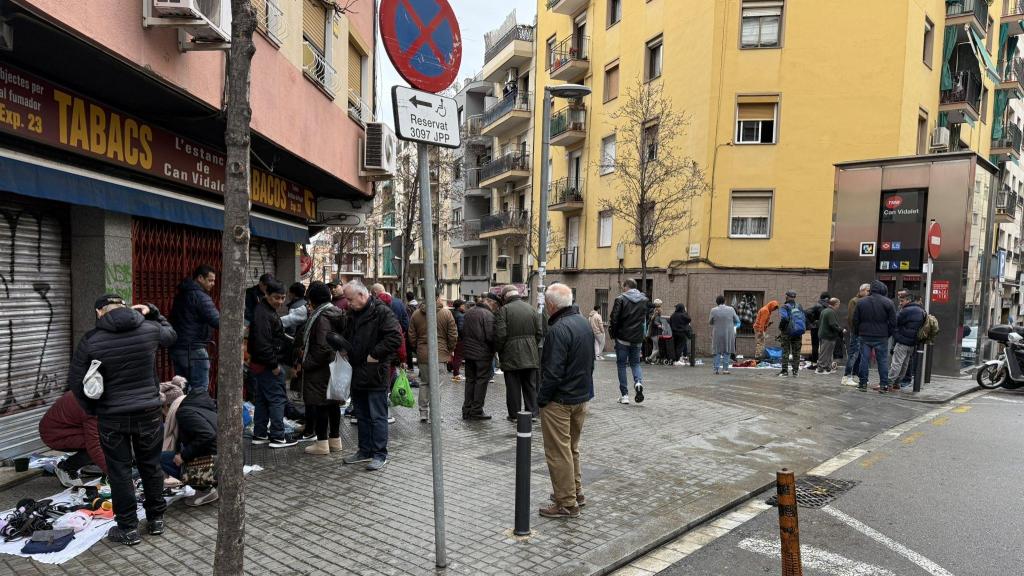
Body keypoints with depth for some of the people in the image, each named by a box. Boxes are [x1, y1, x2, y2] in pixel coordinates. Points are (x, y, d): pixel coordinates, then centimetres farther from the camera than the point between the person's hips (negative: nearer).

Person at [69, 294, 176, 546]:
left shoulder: (91, 340, -8)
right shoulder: (150, 329, -5)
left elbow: (75, 381, -3)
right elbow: (170, 335, 19)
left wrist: (92, 408, 10)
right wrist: (152, 311, 16)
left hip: (112, 417, -2)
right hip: (148, 412, 2)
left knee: (120, 471, 9)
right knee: (151, 466, 15)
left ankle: (128, 528, 16)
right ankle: (156, 519, 27)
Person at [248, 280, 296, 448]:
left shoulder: (268, 311, 15)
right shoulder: (263, 314, -18)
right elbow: (263, 344, -25)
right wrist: (274, 365, -20)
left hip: (259, 365, 11)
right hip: (268, 365, -11)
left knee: (262, 399, 15)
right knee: (277, 399, -5)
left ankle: (259, 434, 24)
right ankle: (277, 437, 1)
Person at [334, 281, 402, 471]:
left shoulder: (382, 311, -13)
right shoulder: (353, 314, 13)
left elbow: (395, 337, -22)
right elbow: (346, 336, 27)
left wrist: (375, 354, -19)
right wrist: (342, 345, 5)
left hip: (376, 374, -9)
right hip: (358, 373, 9)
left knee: (377, 416, -1)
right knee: (362, 416, 17)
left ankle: (380, 454, 8)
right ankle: (365, 450, 29)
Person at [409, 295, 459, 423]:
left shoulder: (416, 314, 4)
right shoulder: (446, 313, -7)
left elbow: (412, 336, 8)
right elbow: (453, 335, -5)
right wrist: (450, 350, 9)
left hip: (422, 354, 4)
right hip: (440, 354, -4)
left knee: (424, 383, 16)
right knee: (436, 384, 0)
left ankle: (423, 413, 20)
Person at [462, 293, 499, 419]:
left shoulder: (469, 312, 9)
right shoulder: (488, 315, -16)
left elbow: (463, 332, 14)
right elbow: (490, 336, -20)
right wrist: (495, 348, -4)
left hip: (468, 352, 7)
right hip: (483, 353, -7)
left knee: (470, 380, 14)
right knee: (481, 381, 2)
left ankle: (467, 410, 17)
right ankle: (477, 411, 4)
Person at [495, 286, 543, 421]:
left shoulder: (504, 310, -10)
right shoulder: (532, 309, 5)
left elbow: (500, 334, -14)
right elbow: (540, 333, 5)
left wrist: (499, 351, 1)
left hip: (511, 356, -4)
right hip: (530, 355, 4)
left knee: (513, 387, 5)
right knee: (530, 385, 13)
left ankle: (514, 414, 10)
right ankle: (532, 412, 15)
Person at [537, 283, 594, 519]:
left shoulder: (558, 330, -22)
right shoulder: (584, 323, 7)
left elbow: (553, 372, -24)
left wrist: (541, 399, -13)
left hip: (560, 401, -9)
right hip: (582, 397, 9)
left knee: (558, 452, 1)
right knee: (572, 447, 22)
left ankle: (567, 504, 8)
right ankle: (576, 492, 32)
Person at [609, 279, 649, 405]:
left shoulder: (621, 299, -9)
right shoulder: (645, 300, 5)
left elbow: (614, 319, -11)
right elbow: (647, 318, 9)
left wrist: (613, 333, 1)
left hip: (623, 338, -3)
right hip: (637, 338, 3)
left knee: (621, 364, 8)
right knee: (635, 362, 17)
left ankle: (624, 394, 6)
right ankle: (638, 382, -12)